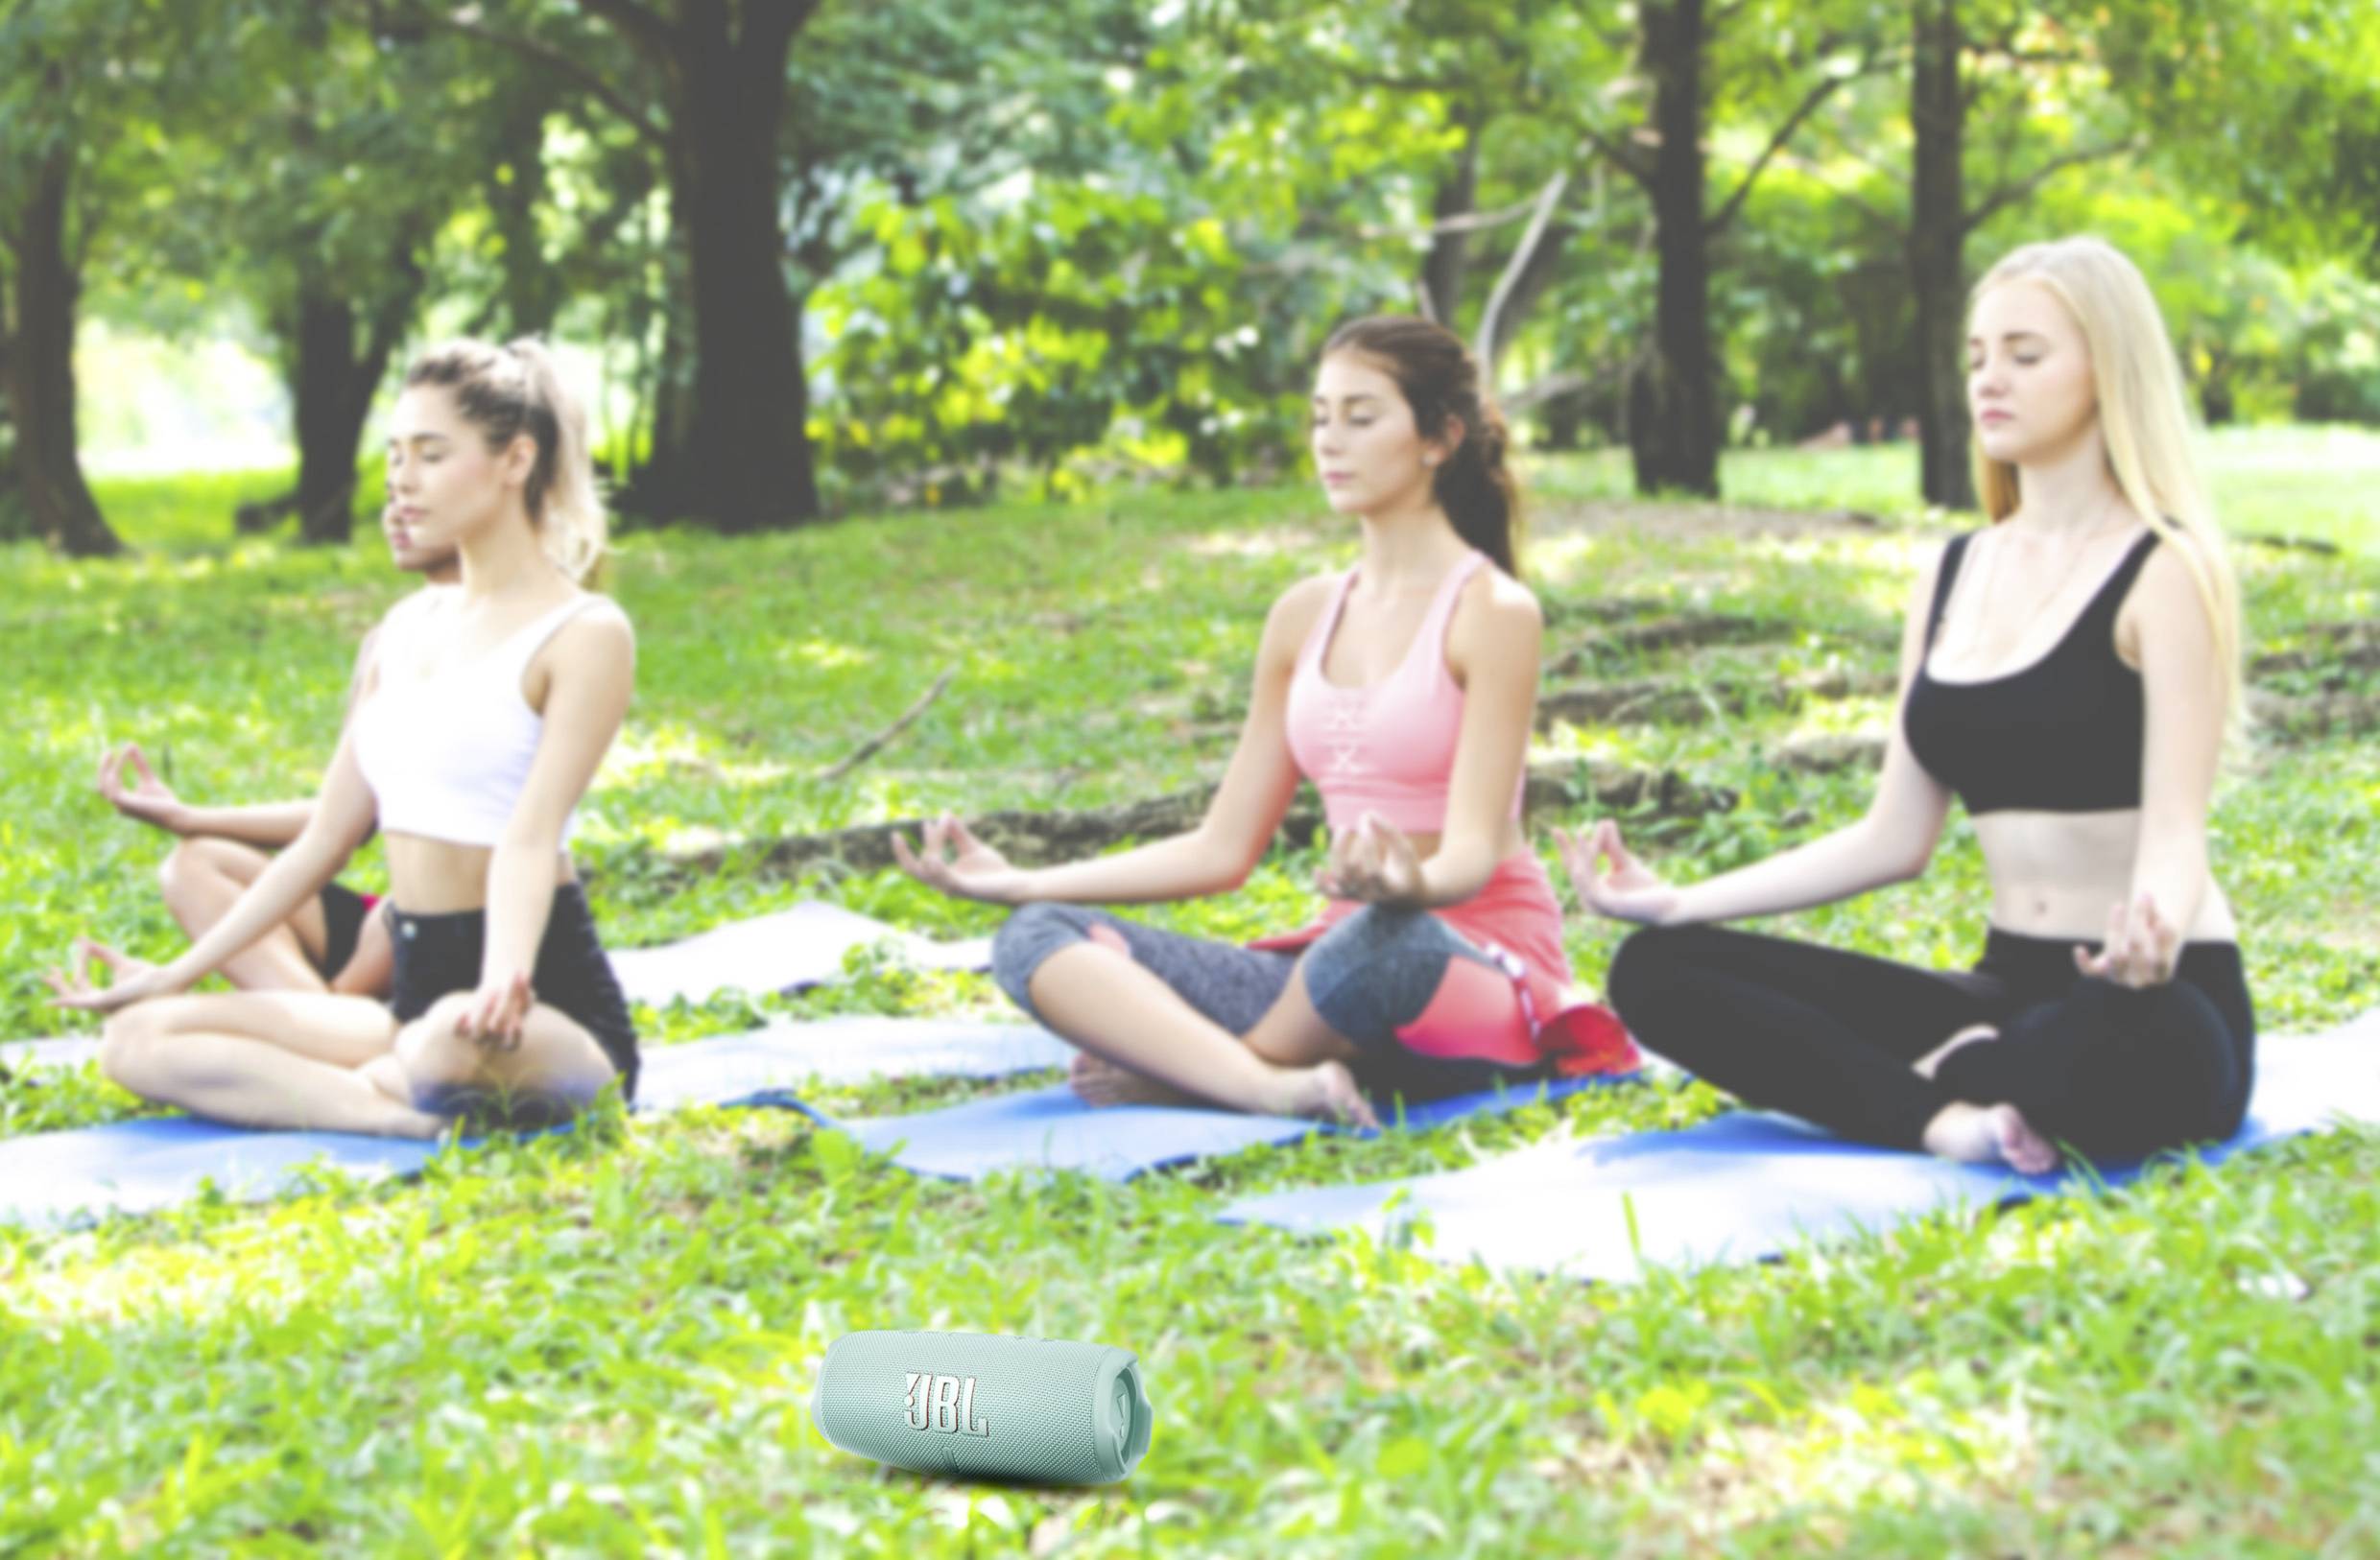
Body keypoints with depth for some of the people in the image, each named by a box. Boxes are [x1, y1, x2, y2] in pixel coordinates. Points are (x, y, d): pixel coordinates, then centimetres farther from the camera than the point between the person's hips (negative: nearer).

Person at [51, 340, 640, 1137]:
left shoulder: (582, 635, -7)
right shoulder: (409, 626, 16)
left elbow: (530, 838, -21)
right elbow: (325, 838, 18)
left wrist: (503, 984, -40)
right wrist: (172, 975, 16)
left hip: (554, 1006, -8)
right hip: (417, 993, 9)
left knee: (453, 1045, -44)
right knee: (136, 1039, -7)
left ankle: (379, 1081, -11)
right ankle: (408, 1113, -20)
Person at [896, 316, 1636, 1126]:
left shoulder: (1490, 610, -6)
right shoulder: (1305, 617, 14)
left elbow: (1475, 850, -15)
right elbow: (1222, 850, 15)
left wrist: (1409, 884, -39)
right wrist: (1019, 882, 8)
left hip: (1484, 976, -6)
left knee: (1379, 944, -43)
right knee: (1036, 938, -12)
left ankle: (1172, 1070, -14)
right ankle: (1275, 1085, -37)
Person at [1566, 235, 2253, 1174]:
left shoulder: (2162, 572, -8)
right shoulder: (1956, 577, 12)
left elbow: (2175, 835, -17)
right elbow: (1894, 840, 12)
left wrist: (2153, 931, -41)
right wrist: (1679, 902, 4)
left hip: (2158, 1005, -6)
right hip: (2010, 986, 7)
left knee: (2109, 1050, -44)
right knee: (1658, 971, -7)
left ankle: (1945, 1076, -10)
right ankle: (1947, 1119, -23)